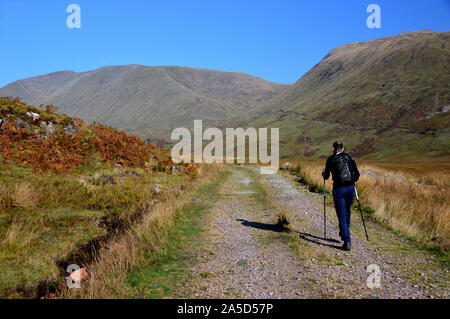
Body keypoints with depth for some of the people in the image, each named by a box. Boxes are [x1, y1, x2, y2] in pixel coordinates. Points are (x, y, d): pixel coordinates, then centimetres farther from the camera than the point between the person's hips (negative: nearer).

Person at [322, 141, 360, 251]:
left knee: (342, 215, 0)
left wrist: (323, 173, 27)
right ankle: (344, 233, 37)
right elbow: (357, 174, 9)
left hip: (338, 189, -4)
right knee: (347, 211, 24)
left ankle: (347, 242, -6)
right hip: (350, 188, 4)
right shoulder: (349, 158, 9)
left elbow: (326, 177, 4)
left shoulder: (331, 159, 0)